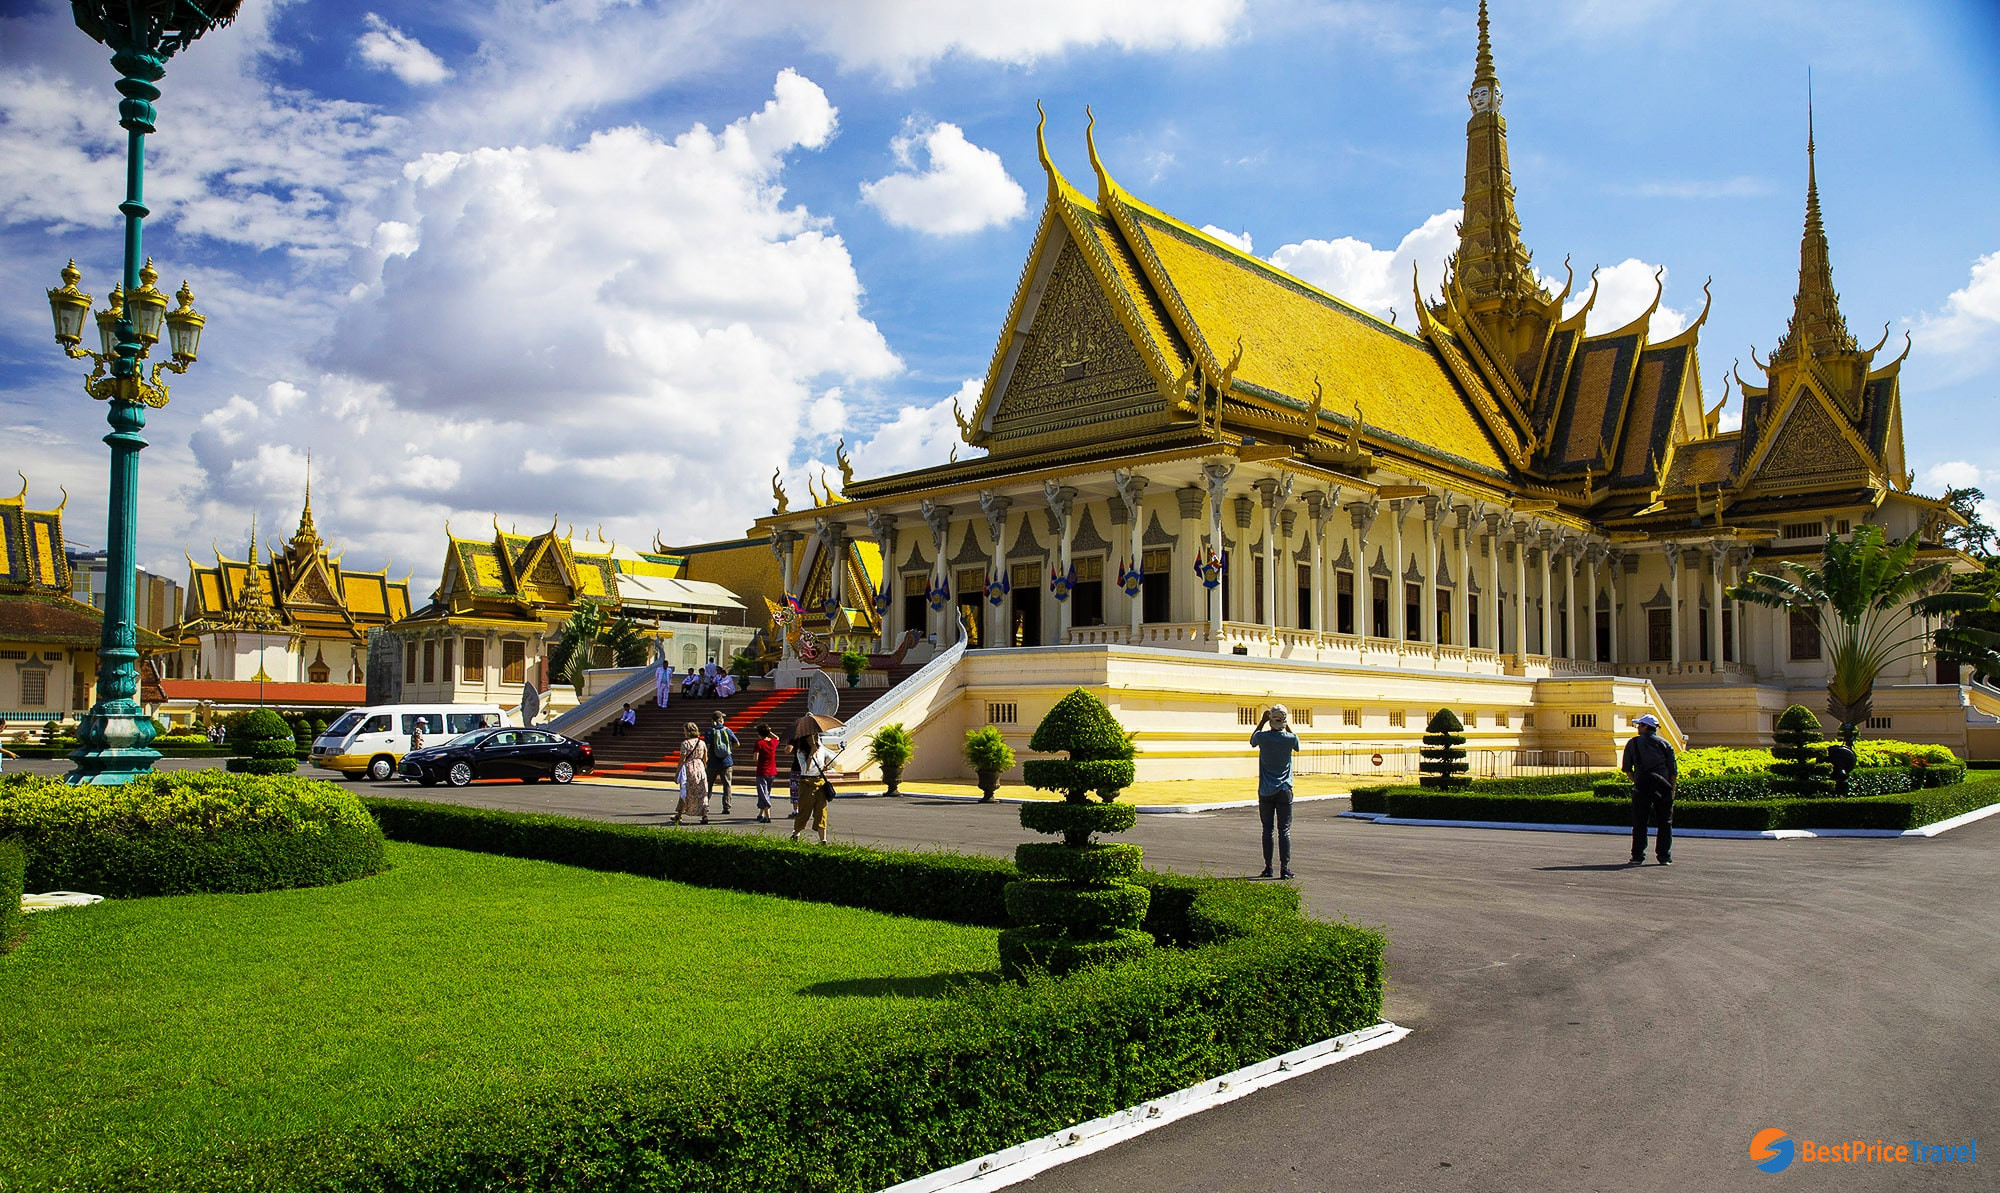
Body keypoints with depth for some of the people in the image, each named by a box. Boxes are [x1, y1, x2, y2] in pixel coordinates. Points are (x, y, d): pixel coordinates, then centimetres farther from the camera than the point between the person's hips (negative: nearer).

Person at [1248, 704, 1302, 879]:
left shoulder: (1262, 737, -8)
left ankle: (1268, 867, 13)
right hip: (1284, 791, -1)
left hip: (1265, 792, 1)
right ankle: (1285, 868, -4)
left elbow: (1252, 740, 16)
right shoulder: (1290, 738, -8)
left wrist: (1262, 721, 14)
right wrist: (1287, 726, 15)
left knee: (1267, 830, 9)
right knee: (1284, 830, 1)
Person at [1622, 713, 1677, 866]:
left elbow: (1627, 768, 4)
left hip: (1642, 786, -1)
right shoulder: (1665, 744, 8)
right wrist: (1672, 790, 9)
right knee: (1665, 822, 8)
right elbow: (1674, 771, 5)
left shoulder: (1633, 743, 4)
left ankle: (1638, 856, 1)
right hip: (1663, 788, 1)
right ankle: (1665, 857, 6)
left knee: (1639, 823, 3)